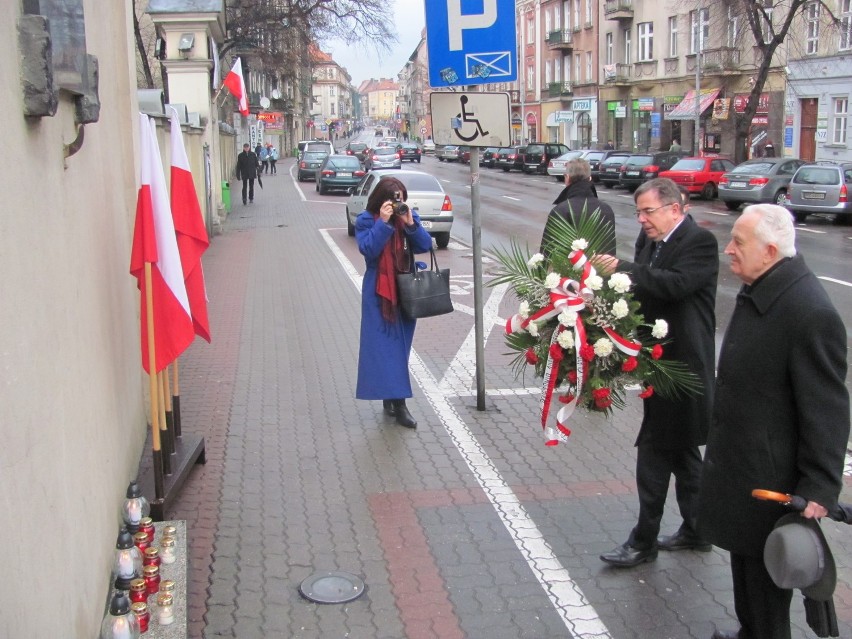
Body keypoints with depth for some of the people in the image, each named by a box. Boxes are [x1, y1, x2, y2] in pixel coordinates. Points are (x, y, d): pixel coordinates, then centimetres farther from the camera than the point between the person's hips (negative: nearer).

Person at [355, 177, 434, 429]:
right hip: (379, 292, -4)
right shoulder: (366, 220, -4)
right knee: (386, 345, -6)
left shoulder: (410, 216, 6)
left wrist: (410, 224, -16)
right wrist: (383, 222, -21)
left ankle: (390, 398, 19)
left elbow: (425, 245, -3)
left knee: (400, 344, 8)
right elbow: (368, 249, -17)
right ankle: (398, 403, -5)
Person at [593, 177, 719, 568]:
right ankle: (695, 530, 31)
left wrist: (621, 268, -31)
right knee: (681, 448, 18)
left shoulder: (700, 242, -14)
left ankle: (644, 542, 7)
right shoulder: (650, 242, 10)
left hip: (681, 366, -9)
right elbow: (642, 291, 8)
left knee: (654, 452, -4)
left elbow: (676, 284, -29)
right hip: (662, 361, 9)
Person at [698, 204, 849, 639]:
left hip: (770, 478, -9)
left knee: (765, 570, 8)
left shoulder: (810, 314, -27)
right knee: (743, 555, 25)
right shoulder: (756, 291, 1)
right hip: (737, 461, 9)